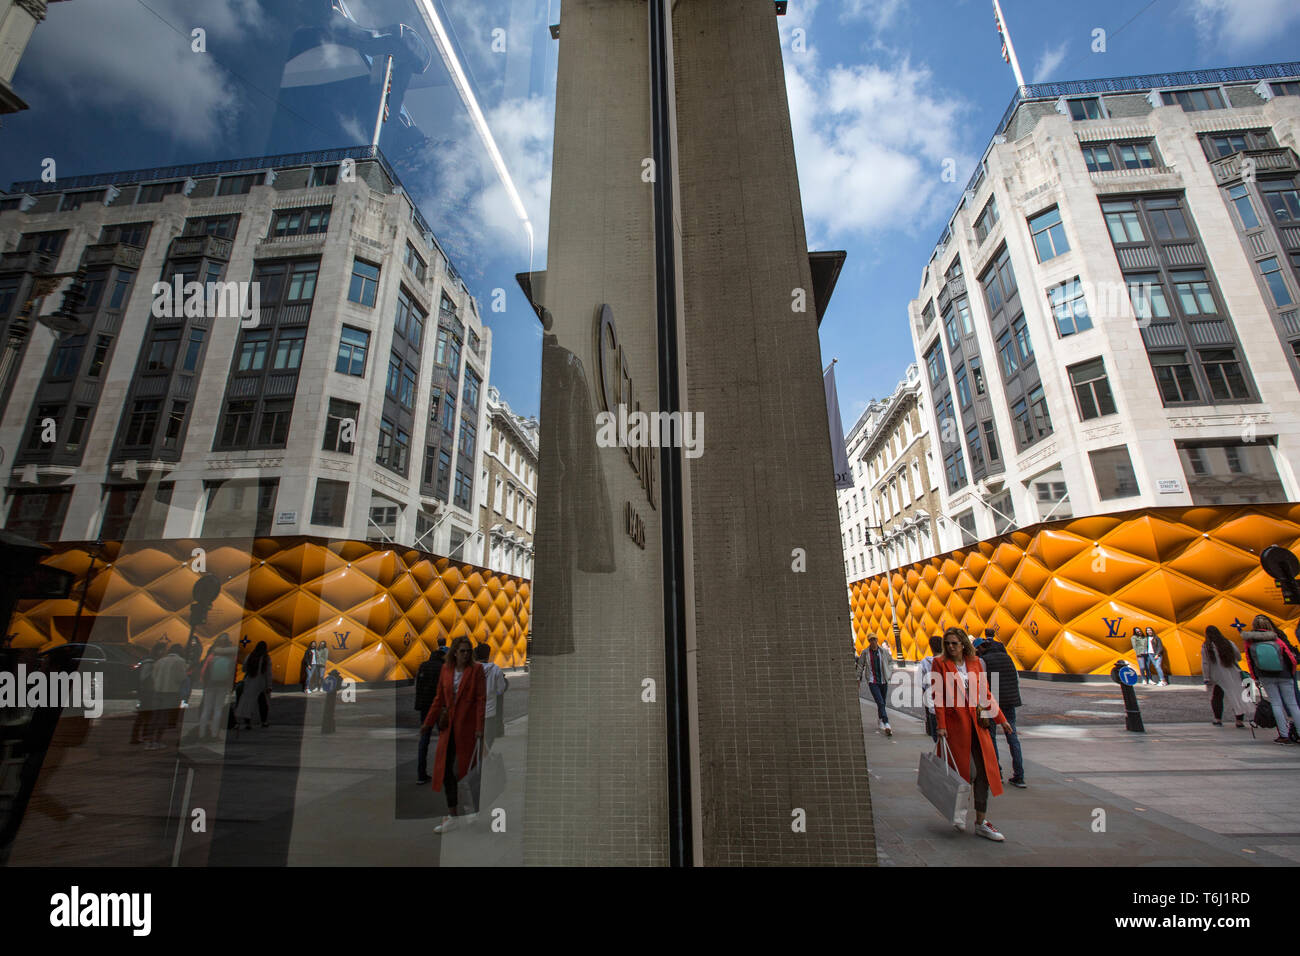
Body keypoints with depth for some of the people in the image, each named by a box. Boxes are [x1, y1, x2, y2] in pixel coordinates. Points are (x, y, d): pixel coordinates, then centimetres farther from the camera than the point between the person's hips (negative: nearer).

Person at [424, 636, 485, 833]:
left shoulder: (476, 670, -7)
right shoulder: (446, 671, 5)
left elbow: (481, 699, -9)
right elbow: (439, 699, 12)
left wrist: (480, 727, -14)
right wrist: (428, 723, 11)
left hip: (467, 725, -4)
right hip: (449, 726, 4)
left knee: (466, 767, 6)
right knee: (445, 768, 3)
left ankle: (474, 809, 27)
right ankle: (452, 816, 15)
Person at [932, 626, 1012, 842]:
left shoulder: (975, 663, 7)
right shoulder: (941, 664, -6)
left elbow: (985, 693, 15)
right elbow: (939, 696, -8)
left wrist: (1001, 718, 14)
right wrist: (941, 725, -13)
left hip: (977, 722, 4)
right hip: (954, 722, -4)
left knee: (985, 770, 3)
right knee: (967, 772, 2)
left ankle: (981, 823, 15)